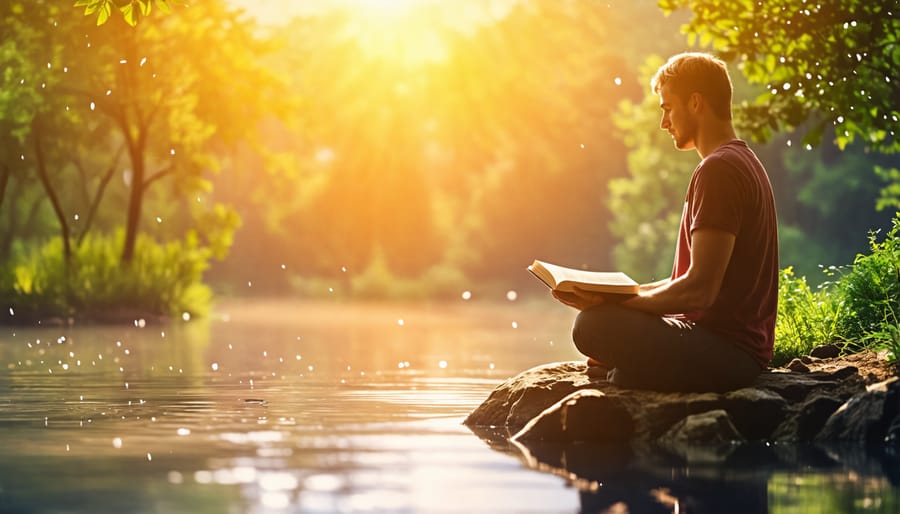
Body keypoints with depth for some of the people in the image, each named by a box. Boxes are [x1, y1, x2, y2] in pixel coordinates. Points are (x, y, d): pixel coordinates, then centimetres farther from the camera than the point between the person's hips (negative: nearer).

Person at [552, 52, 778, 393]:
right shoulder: (743, 163, 19)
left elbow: (699, 289, -22)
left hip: (729, 351, -11)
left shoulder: (719, 170, -15)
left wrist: (613, 302, -13)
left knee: (594, 324, -27)